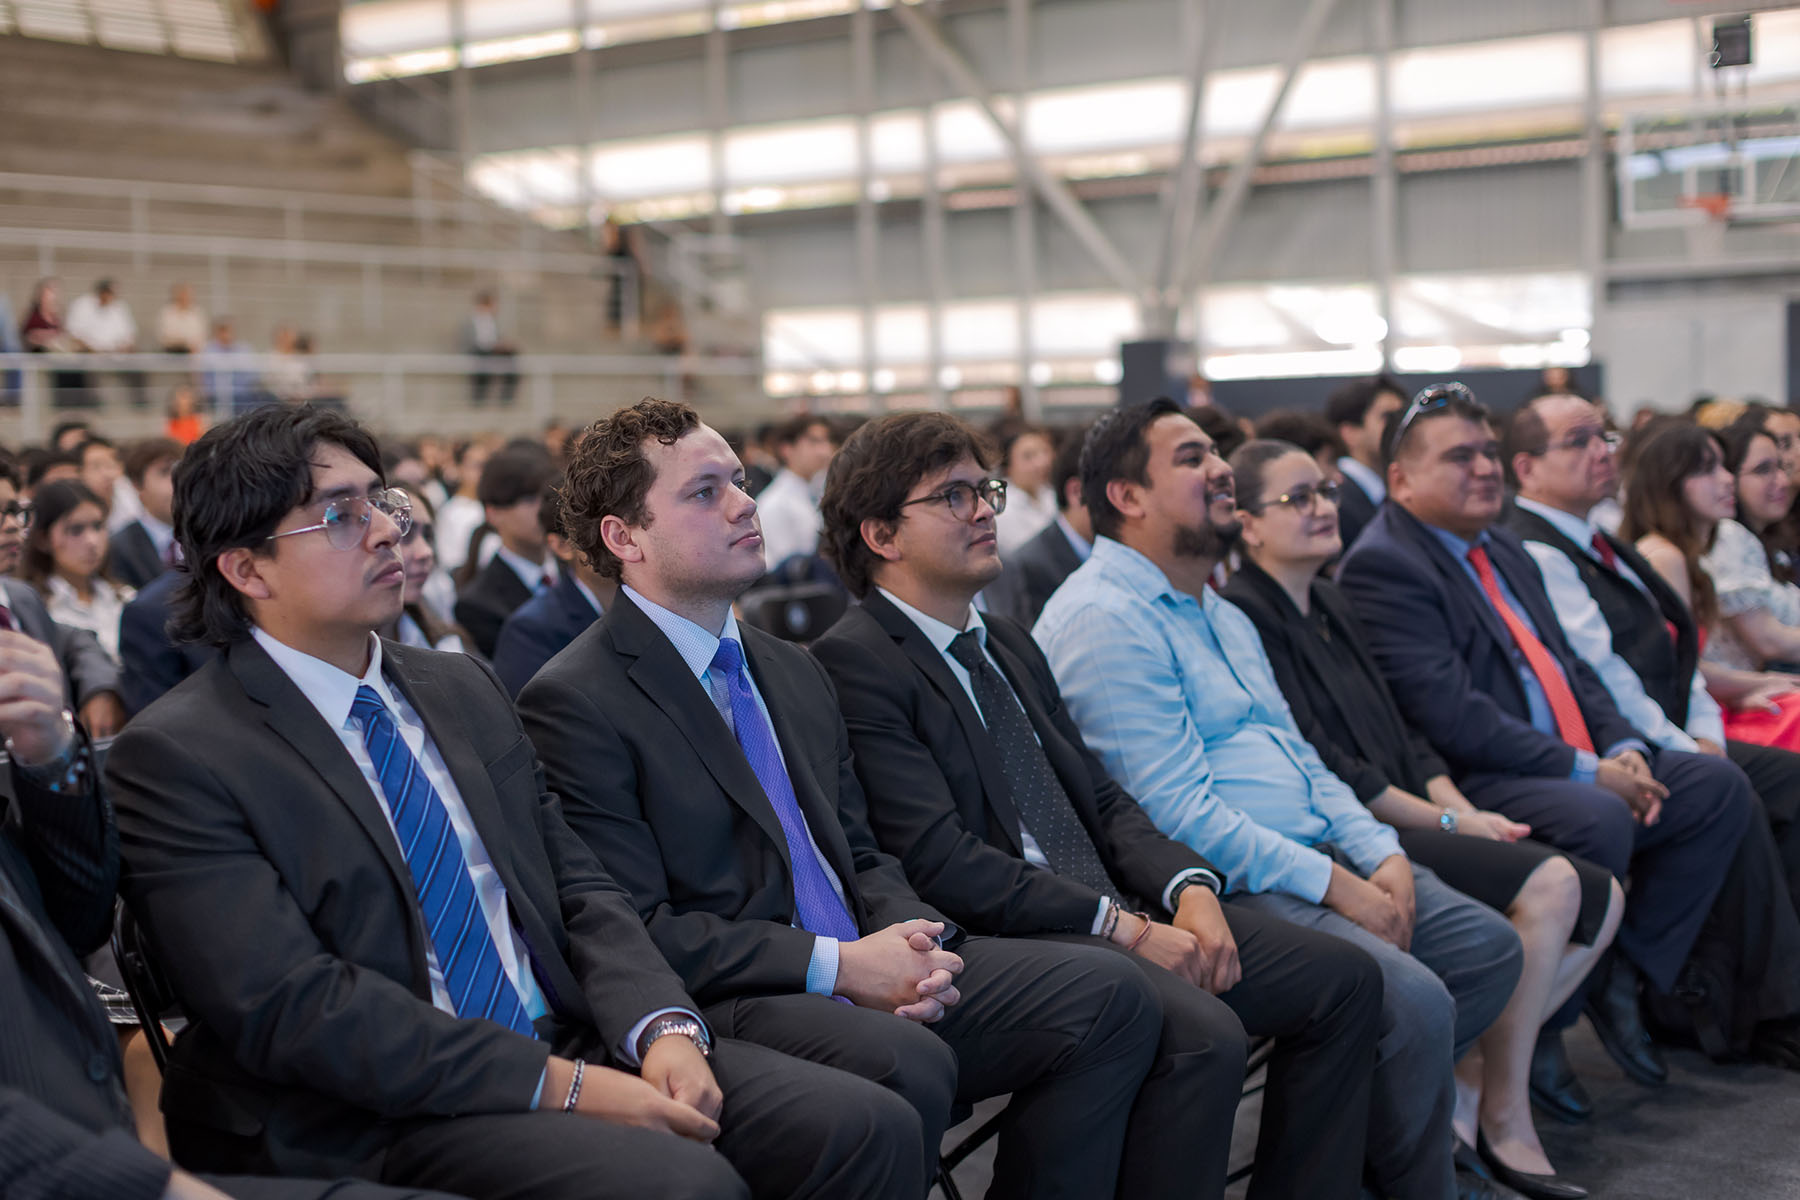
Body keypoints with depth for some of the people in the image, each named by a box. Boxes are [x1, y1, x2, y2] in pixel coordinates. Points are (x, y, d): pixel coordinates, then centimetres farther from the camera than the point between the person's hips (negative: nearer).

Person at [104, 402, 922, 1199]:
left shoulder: (463, 690, 15)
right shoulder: (173, 757, -6)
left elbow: (577, 888, 14)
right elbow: (288, 1005, -16)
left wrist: (662, 1026, -7)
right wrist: (558, 1084, -20)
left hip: (569, 1043, 7)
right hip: (373, 1123, -6)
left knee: (862, 1126, -13)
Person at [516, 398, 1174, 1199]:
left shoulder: (793, 672, 19)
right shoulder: (572, 703, -7)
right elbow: (639, 930, -14)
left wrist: (914, 939, -3)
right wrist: (839, 965, -18)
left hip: (871, 971, 8)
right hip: (725, 1006, -7)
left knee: (1109, 994, -9)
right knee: (910, 1063, -35)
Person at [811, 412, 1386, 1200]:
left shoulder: (1011, 645, 20)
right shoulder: (853, 663, -9)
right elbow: (942, 862, -17)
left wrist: (1189, 886, -2)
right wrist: (1125, 927, -18)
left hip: (1116, 908, 9)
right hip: (1002, 935, -9)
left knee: (1343, 979, 0)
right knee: (1204, 1034, -32)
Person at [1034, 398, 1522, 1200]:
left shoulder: (1222, 615, 21)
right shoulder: (1102, 618, -13)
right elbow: (1177, 812, -19)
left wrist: (1381, 854, 3)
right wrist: (1334, 886, -16)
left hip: (1320, 857, 11)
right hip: (1224, 887, -10)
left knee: (1490, 948, 4)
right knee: (1415, 1000, -25)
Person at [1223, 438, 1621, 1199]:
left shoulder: (1329, 603, 19)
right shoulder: (1242, 614, -10)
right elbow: (1320, 764, -15)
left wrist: (1465, 810, 1)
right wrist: (1448, 823, -13)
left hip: (1406, 819, 10)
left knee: (1601, 899, 0)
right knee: (1549, 886, -24)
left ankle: (1469, 1074, 0)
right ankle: (1503, 1119, -13)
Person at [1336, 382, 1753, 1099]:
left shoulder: (1504, 550, 20)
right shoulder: (1381, 567, -12)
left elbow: (1569, 667, 22)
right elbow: (1449, 716, -21)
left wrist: (1624, 750, 2)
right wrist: (1586, 772, -18)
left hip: (1581, 767, 10)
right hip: (1476, 784, -10)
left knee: (1721, 787, 3)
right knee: (1599, 820, -34)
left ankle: (1623, 977, 7)